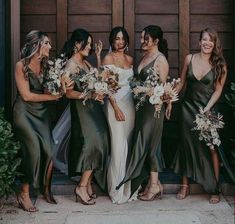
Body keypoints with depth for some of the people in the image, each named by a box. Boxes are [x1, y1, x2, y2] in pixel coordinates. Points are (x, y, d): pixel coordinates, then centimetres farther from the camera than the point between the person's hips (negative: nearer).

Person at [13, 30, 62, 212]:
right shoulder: (21, 65, -10)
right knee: (34, 149, -17)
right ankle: (24, 194, -3)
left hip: (41, 112, 5)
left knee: (48, 150, -8)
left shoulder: (45, 65, 6)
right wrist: (52, 97, -8)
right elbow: (26, 95, -12)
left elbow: (50, 89, 10)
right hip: (24, 112, -5)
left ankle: (46, 188, 15)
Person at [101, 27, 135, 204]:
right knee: (119, 146, -6)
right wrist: (116, 108, -14)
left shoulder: (130, 59, 15)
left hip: (131, 103, 6)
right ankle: (117, 190, 3)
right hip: (116, 104, -6)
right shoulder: (108, 58, -2)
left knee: (129, 144, 7)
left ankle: (128, 186, 17)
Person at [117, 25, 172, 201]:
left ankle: (154, 185, 9)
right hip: (142, 105, 8)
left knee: (149, 143, -3)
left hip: (154, 106, -8)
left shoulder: (160, 59, -11)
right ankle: (154, 183, 19)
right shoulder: (145, 57, 13)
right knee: (144, 143, 10)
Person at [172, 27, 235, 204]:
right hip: (188, 108, 3)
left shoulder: (220, 64, -4)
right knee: (186, 145, 7)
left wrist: (206, 109, -15)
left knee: (211, 148, -5)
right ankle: (185, 186, 17)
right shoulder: (189, 59, 2)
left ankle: (215, 189, 4)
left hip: (208, 110, -3)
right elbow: (182, 82, 11)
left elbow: (218, 90, -5)